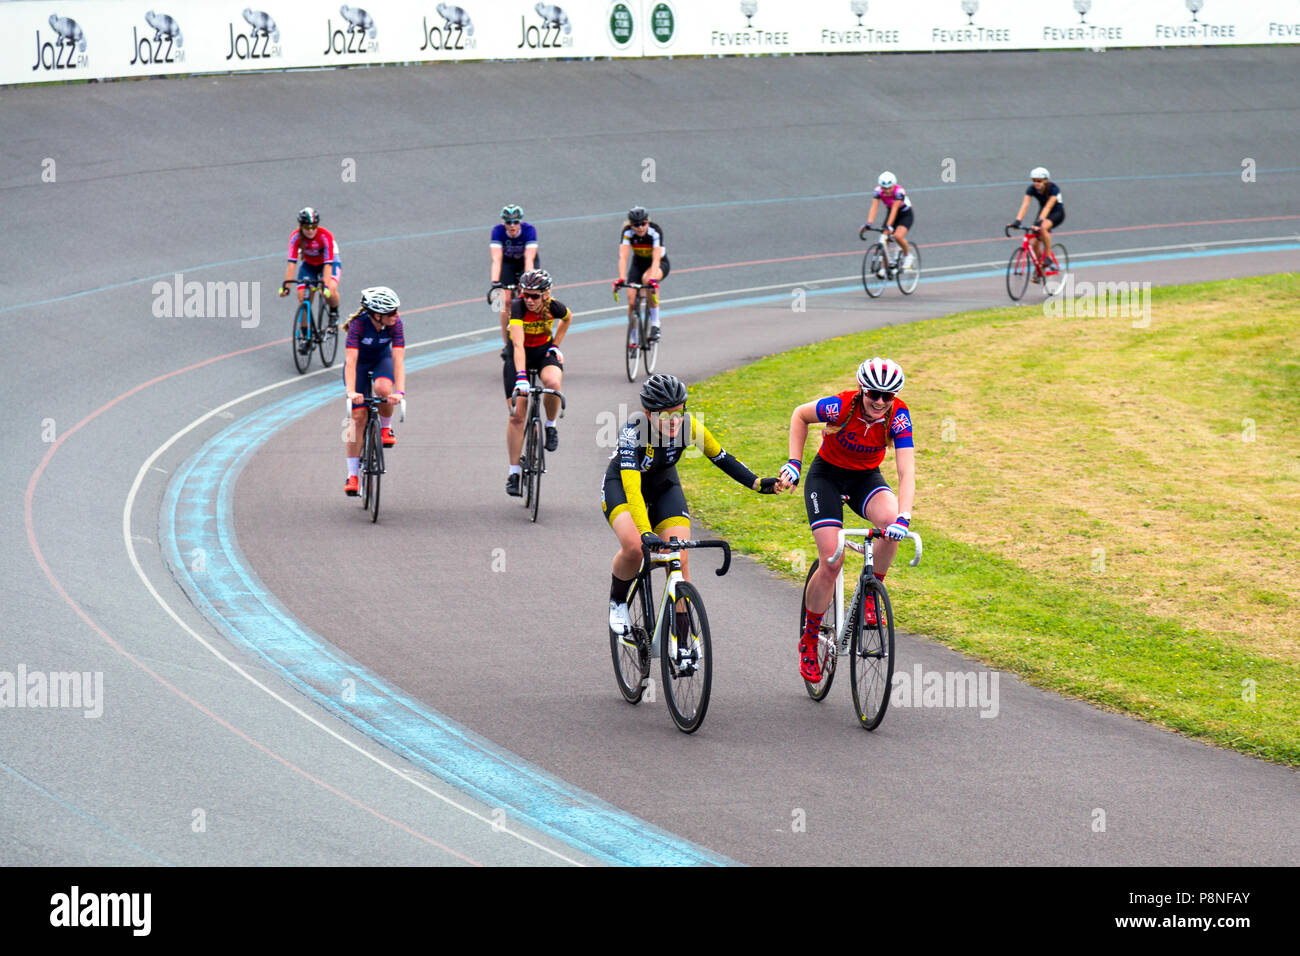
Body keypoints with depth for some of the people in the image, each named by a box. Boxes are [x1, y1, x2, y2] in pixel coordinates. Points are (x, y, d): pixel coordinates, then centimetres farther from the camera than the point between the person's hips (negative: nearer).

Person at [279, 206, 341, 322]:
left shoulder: (325, 236, -32)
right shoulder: (296, 237, -26)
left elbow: (328, 264, -37)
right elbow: (291, 263, -30)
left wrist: (325, 286, -48)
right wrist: (286, 285, -39)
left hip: (330, 262, -3)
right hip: (308, 265, 3)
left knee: (331, 290, -31)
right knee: (303, 298, -16)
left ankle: (334, 313, 0)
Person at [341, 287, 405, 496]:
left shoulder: (395, 323, -27)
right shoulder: (358, 323, -33)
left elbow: (398, 359, -32)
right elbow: (351, 361, -39)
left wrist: (399, 392, -44)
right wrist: (351, 392, -51)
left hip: (382, 360, 1)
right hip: (359, 363, -1)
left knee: (383, 389, -34)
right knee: (358, 416, -8)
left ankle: (386, 427, -3)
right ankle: (352, 475, 1)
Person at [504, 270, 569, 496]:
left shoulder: (554, 307, -21)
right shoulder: (518, 307, -29)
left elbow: (568, 318, 6)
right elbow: (518, 344, -39)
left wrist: (556, 345, -2)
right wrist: (521, 376, -50)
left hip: (545, 352, 1)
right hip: (519, 356, -1)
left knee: (553, 383, -35)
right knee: (517, 416, -7)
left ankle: (550, 426, -6)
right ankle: (514, 473, 2)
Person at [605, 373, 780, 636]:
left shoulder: (690, 426, -24)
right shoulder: (634, 430, -36)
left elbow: (722, 458, -12)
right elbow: (632, 486, -45)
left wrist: (757, 483, -27)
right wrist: (646, 533, -57)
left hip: (664, 486, 4)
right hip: (622, 484, -4)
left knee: (680, 559, -14)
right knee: (633, 547, -30)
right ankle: (618, 603, -1)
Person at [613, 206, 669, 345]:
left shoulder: (655, 231, -30)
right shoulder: (627, 232, -23)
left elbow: (656, 258, -40)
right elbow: (623, 257, -34)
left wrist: (652, 279, -55)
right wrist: (621, 279, -49)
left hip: (660, 264, -3)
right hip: (638, 264, 3)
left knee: (647, 278, -37)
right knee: (632, 302, -13)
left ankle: (655, 324, -25)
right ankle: (633, 338, 10)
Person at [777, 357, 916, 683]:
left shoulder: (898, 415, -23)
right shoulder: (841, 407, -27)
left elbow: (907, 473, -29)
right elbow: (800, 415, -5)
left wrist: (903, 518, -44)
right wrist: (793, 463, -11)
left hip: (866, 478, 2)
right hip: (827, 475, -2)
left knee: (891, 522, -32)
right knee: (831, 562, -16)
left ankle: (870, 594, -8)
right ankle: (808, 640, 4)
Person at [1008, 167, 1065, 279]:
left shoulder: (1053, 189, -28)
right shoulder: (1032, 189, -17)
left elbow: (1048, 206, -39)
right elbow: (1025, 205, -27)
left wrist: (1040, 220, -53)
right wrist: (1017, 221, -41)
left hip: (1057, 212, -5)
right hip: (1043, 212, 5)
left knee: (1043, 227, -38)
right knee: (1035, 244, -7)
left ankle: (1048, 256, -22)